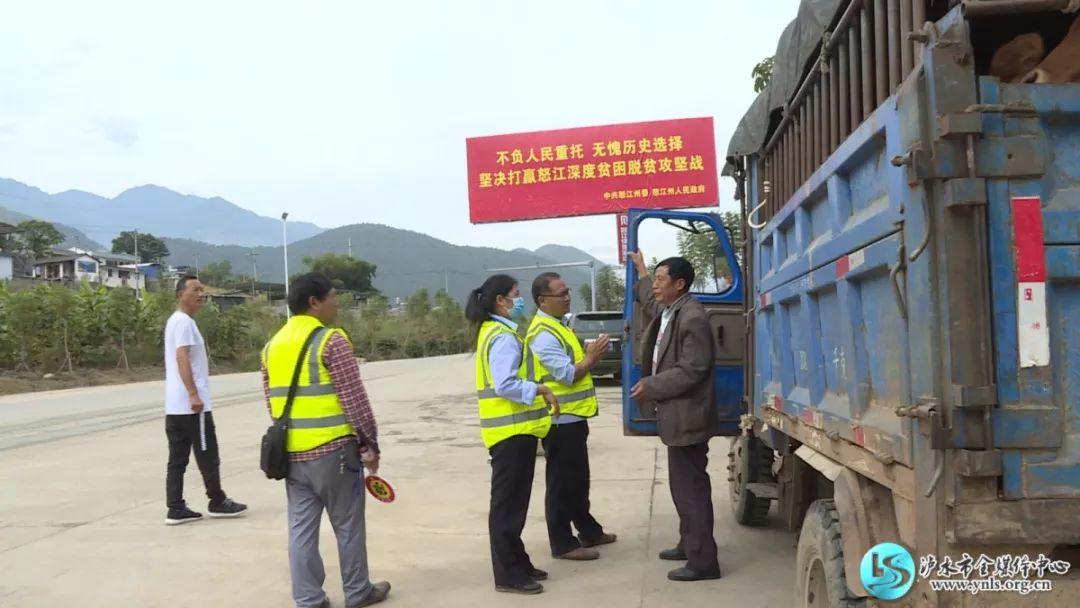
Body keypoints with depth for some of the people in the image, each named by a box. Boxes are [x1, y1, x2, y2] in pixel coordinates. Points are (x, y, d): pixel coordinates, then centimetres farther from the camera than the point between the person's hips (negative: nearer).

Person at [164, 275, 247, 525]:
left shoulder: (176, 321, 18)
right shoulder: (184, 321, -13)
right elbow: (182, 359, -22)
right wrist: (194, 395, -26)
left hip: (175, 405, 10)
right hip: (191, 404, -10)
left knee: (177, 459, 7)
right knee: (207, 455, 2)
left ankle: (176, 509, 8)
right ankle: (218, 502, 12)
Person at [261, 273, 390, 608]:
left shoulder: (273, 344, 9)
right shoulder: (331, 341, -12)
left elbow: (272, 400, 14)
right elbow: (354, 398, -14)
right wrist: (370, 442, -7)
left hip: (292, 451, 6)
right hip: (333, 449, -6)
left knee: (301, 527, 10)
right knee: (348, 525, 8)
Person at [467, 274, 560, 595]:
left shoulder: (494, 331, 15)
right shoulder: (503, 337, -17)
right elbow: (505, 385, -26)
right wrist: (541, 390, -20)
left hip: (512, 428, 10)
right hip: (511, 430, -10)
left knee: (513, 502, 17)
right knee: (508, 503, -2)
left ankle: (517, 563, 27)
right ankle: (508, 574, 6)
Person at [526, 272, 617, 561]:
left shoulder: (557, 327, 14)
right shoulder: (543, 334, -19)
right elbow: (566, 375, -21)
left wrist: (591, 355, 4)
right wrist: (592, 357, -12)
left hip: (572, 416, 10)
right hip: (560, 420, -10)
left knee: (578, 479, 20)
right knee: (562, 483, -1)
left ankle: (588, 531, 33)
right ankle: (562, 543, 8)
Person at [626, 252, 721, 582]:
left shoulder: (692, 318, -19)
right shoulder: (667, 311, 12)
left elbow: (692, 370, -22)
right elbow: (650, 303, 38)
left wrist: (651, 386, -16)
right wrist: (640, 269, 43)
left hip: (686, 416, -10)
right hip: (676, 414, 10)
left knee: (690, 487, -6)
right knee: (684, 484, 19)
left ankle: (702, 561, 1)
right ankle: (689, 544, 32)